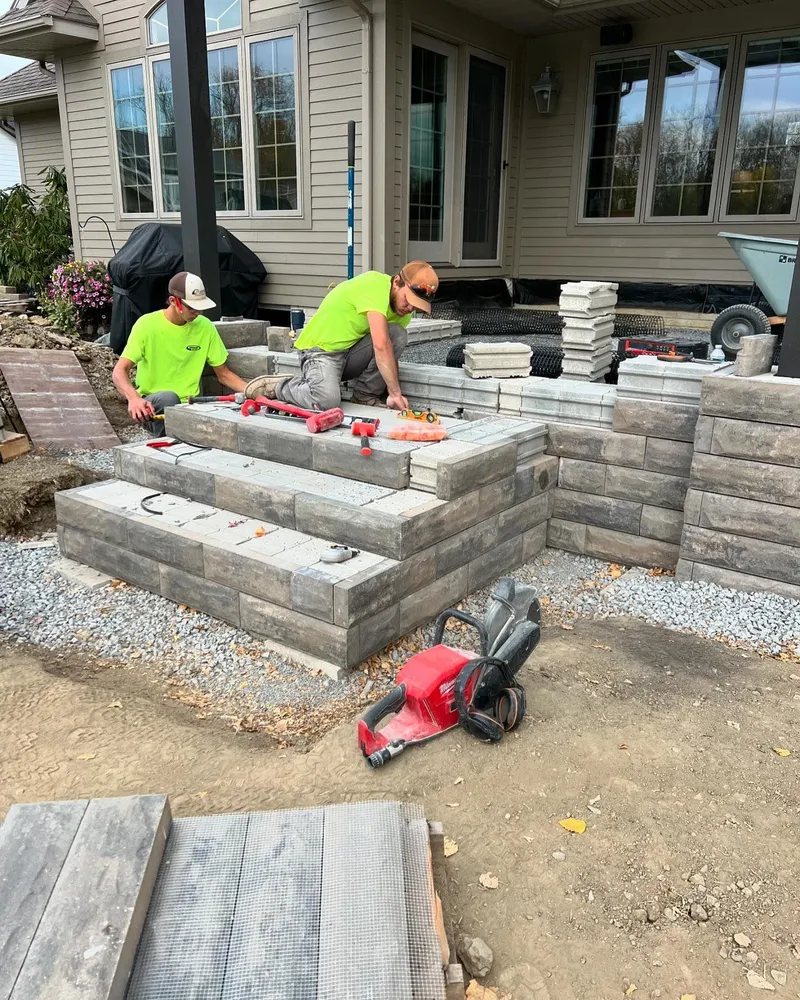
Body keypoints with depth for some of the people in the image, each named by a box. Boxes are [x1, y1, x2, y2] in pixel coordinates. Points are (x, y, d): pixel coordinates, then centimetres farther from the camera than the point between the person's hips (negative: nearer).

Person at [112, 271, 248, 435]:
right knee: (168, 398, -37)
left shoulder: (205, 326, 0)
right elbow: (119, 371, -15)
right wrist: (134, 398, -37)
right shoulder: (147, 324, -10)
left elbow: (223, 374, 8)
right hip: (153, 404, -3)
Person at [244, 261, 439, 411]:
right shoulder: (375, 285, -25)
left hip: (352, 351, 7)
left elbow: (390, 349, 3)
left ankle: (366, 395, -3)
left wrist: (391, 392, -12)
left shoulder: (403, 309, 2)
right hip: (321, 348, -7)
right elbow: (381, 345, -34)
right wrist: (395, 392, -33)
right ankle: (278, 386, -3)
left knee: (398, 333, -16)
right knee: (327, 400, -34)